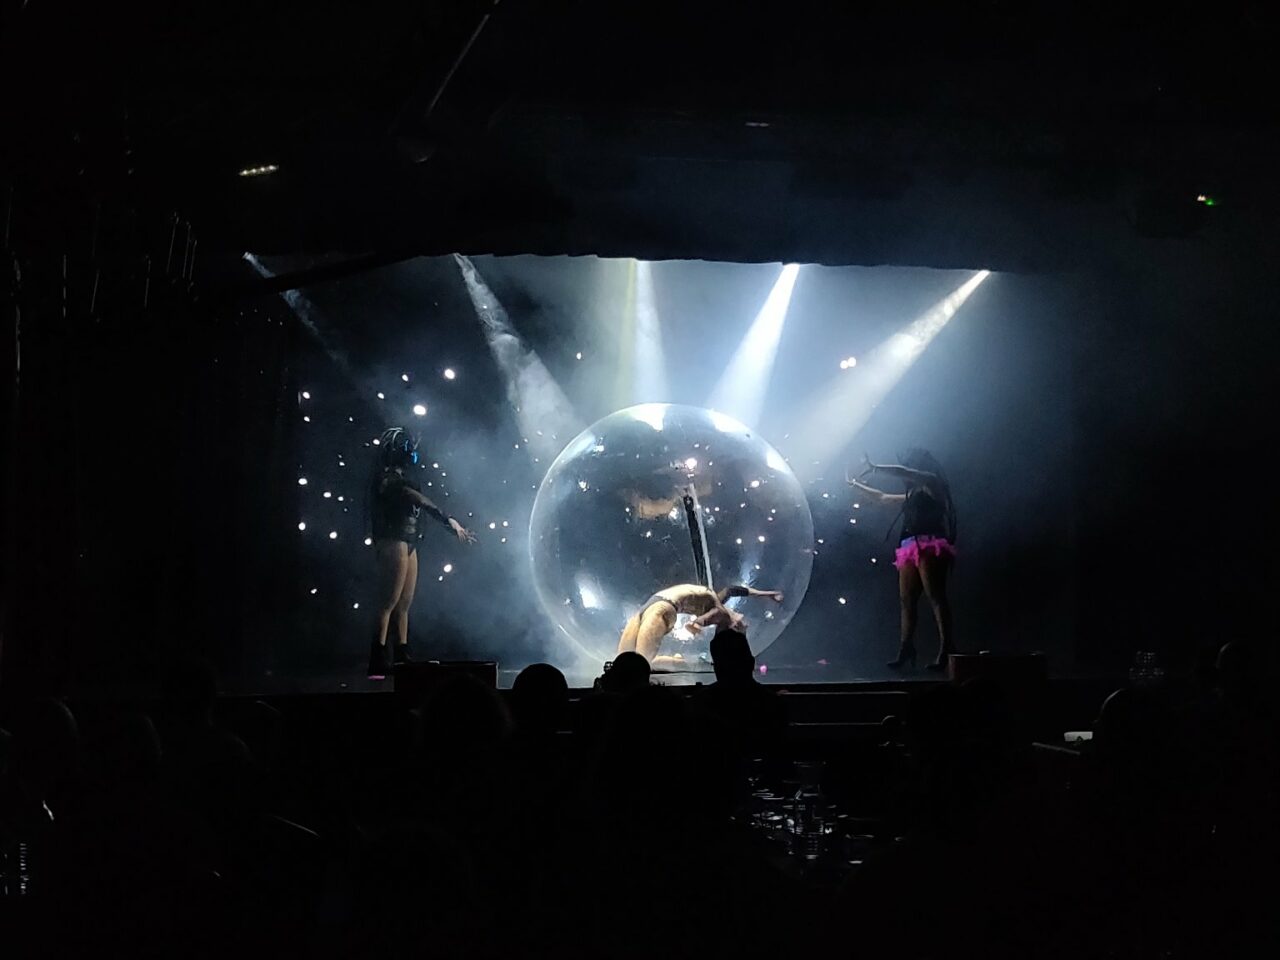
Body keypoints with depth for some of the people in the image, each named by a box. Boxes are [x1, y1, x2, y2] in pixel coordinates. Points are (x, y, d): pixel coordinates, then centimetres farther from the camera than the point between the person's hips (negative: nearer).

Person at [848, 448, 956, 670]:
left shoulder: (932, 483, 3)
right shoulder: (913, 493, 27)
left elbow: (902, 473, -12)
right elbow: (882, 498, 40)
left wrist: (875, 468, -4)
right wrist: (857, 485, 46)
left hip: (929, 547, -9)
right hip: (910, 550, 9)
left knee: (935, 596, -17)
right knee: (907, 600, 3)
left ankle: (946, 649, -25)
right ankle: (905, 649, 1)